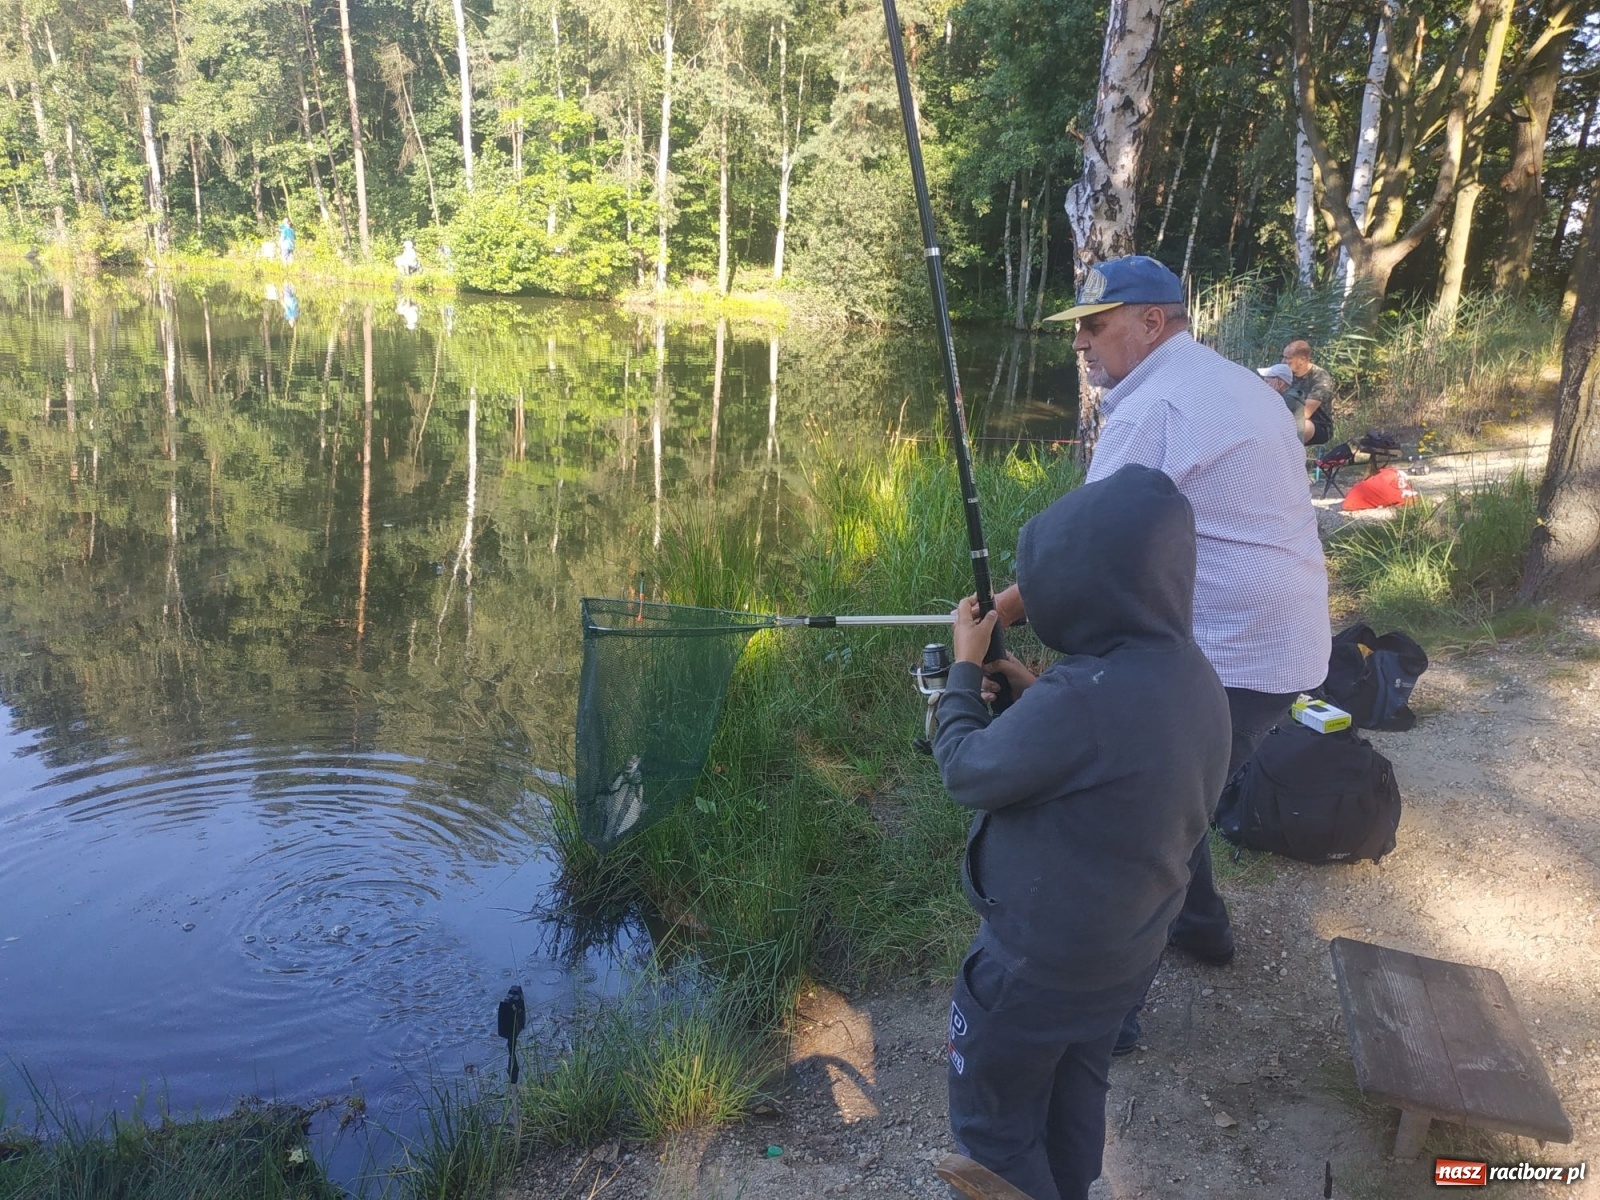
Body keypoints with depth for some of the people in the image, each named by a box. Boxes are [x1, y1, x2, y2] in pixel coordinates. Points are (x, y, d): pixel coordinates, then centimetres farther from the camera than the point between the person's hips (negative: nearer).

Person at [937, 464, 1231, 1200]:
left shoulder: (1084, 696, -34)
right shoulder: (1191, 678, -6)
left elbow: (968, 772, -20)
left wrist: (965, 667, -6)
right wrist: (1034, 690, 3)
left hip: (1035, 965, -8)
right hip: (1124, 952, 8)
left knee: (993, 1126, 15)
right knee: (1073, 1102, 27)